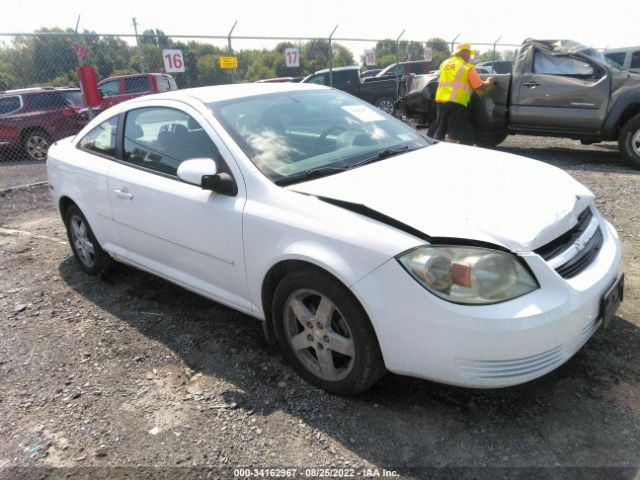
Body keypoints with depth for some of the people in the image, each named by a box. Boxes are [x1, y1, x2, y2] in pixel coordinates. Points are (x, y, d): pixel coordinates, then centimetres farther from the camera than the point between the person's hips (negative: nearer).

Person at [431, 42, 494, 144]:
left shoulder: (445, 63, 15)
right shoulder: (467, 67, -3)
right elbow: (479, 86, -1)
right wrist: (488, 82, 20)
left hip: (440, 100, 6)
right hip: (456, 102, -6)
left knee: (439, 133, 12)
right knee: (453, 135, -3)